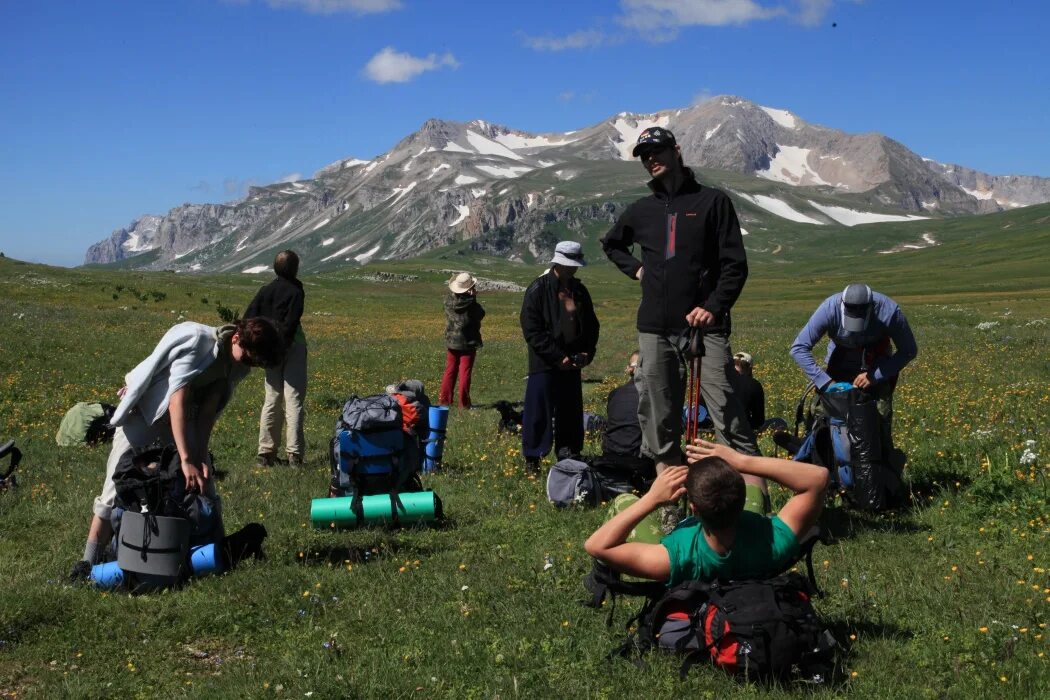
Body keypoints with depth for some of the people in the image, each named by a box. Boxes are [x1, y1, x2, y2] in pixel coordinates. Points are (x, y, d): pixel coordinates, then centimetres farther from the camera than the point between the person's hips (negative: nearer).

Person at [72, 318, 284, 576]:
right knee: (117, 488, -9)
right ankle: (89, 562, -2)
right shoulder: (196, 339, -31)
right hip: (144, 411, -6)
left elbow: (208, 411, -11)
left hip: (186, 417, 6)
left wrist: (201, 456, -23)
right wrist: (186, 460, -41)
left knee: (204, 487, -2)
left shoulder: (238, 367, -11)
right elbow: (177, 400, -36)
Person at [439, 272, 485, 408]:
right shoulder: (472, 304, -21)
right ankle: (463, 402, 4)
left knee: (450, 371, 14)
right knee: (465, 373, 3)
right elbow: (481, 315, -4)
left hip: (452, 341, 4)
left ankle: (444, 399, 16)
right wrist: (473, 296, 1)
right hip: (468, 342, -4)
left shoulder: (449, 300, -7)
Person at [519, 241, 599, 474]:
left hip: (572, 365, 6)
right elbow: (532, 330, -13)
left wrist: (587, 353, 1)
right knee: (539, 413, -2)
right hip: (545, 365, -5)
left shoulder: (580, 290, 11)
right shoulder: (538, 289, -7)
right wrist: (558, 357, -16)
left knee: (571, 414, 10)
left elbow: (591, 325, 19)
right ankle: (532, 460, 8)